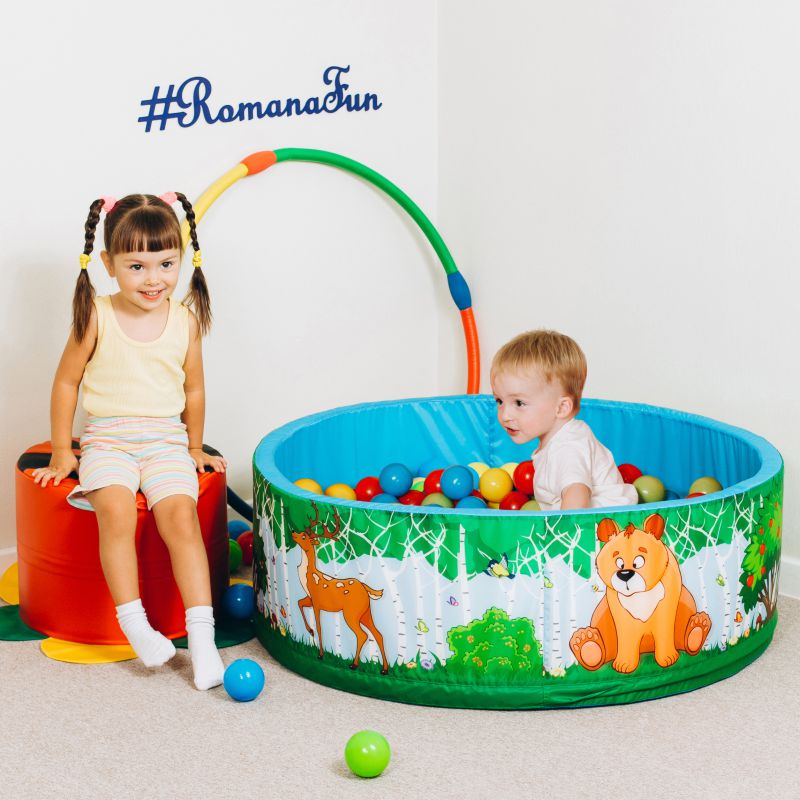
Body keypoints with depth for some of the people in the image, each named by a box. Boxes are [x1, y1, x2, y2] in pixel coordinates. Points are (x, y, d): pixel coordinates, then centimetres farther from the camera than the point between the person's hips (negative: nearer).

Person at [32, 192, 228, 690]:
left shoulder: (185, 321, 1)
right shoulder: (96, 318, -5)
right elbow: (67, 382, 4)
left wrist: (195, 448, 22)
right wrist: (62, 453, 6)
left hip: (166, 441, 1)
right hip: (107, 439, -1)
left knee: (181, 515, -23)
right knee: (116, 510, -30)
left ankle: (202, 636, -22)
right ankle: (133, 623, -23)